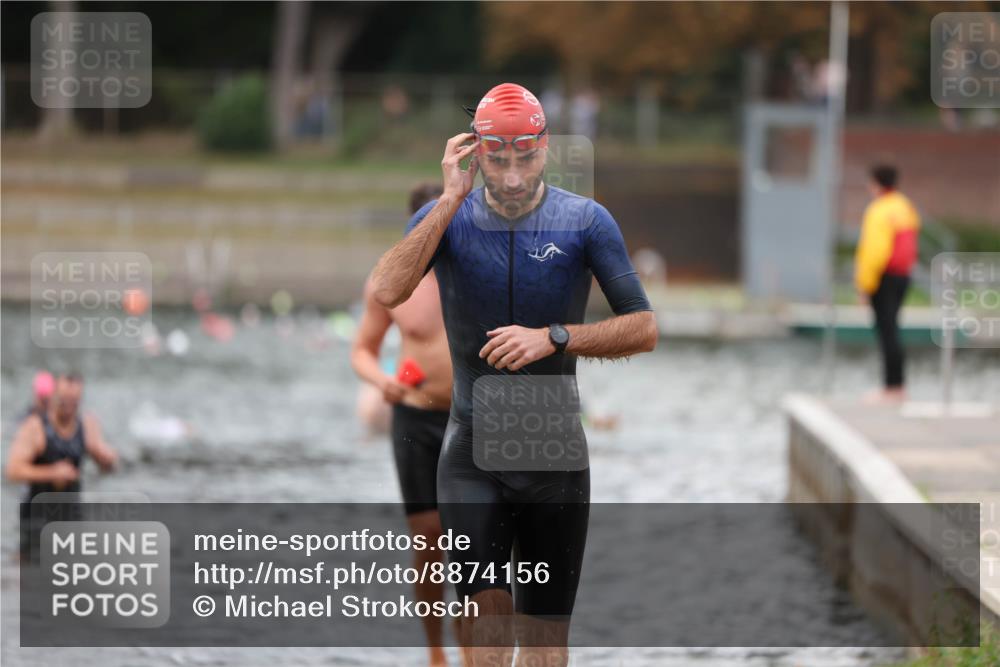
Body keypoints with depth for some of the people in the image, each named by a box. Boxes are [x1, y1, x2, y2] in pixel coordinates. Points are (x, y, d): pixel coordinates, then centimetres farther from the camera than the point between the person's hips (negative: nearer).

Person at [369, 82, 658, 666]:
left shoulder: (585, 222, -1)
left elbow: (644, 330, -3)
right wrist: (452, 198, -19)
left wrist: (553, 337, -16)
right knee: (486, 608, -17)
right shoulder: (447, 218, 0)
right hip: (473, 453, 0)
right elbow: (386, 292, -18)